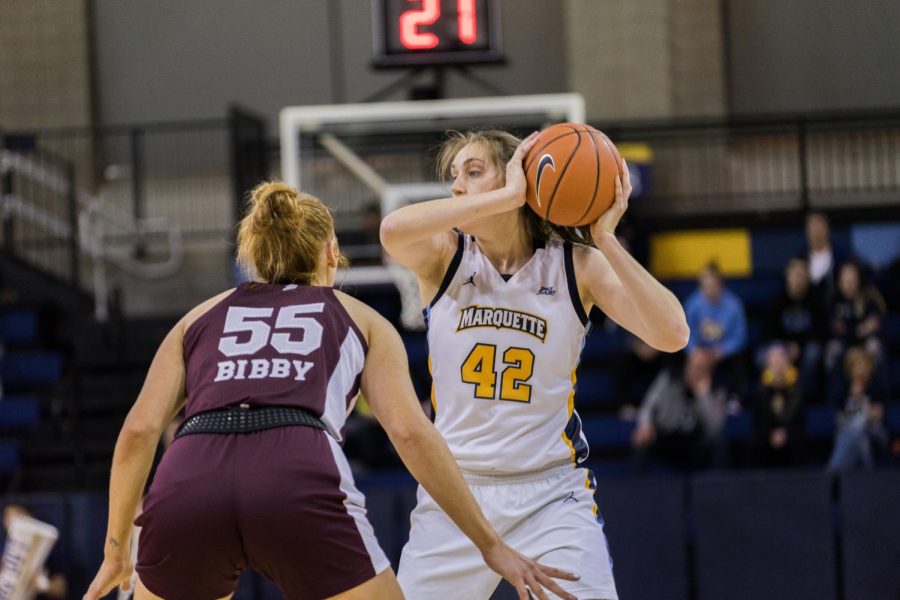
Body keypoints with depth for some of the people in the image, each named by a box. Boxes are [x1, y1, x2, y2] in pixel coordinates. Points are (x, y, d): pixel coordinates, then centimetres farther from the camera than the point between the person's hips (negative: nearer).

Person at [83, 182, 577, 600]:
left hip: (188, 482, 2)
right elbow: (410, 432, 12)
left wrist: (115, 551, 25)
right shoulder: (360, 320, 27)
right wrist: (489, 545, 14)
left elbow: (139, 430, 17)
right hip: (300, 486, -2)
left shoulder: (201, 318, 30)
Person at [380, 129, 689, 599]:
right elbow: (393, 231, -27)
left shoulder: (577, 264, -2)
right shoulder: (444, 257, -2)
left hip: (551, 494, -1)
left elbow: (671, 335, -15)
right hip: (453, 491, 1)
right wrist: (508, 197, -27)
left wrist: (605, 240, -22)